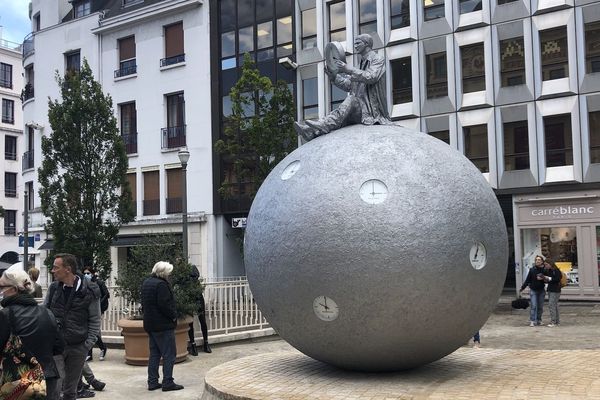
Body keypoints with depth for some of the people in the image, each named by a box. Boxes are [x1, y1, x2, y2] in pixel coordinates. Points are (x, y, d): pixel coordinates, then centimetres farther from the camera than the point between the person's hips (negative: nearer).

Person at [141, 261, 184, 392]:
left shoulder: (146, 282, 12)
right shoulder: (161, 284, -19)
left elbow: (144, 303, 19)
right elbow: (164, 305, -23)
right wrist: (173, 316, -11)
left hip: (150, 324, 9)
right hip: (163, 325, -9)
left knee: (154, 354, 14)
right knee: (169, 354, -2)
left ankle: (152, 382, 16)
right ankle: (167, 382, -1)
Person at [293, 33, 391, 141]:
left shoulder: (378, 60, 2)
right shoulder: (363, 63, 27)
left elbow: (371, 77, -19)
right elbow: (348, 85, 20)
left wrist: (348, 69, -28)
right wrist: (333, 76, 3)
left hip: (372, 109, -8)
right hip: (360, 107, 8)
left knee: (351, 99, -32)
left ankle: (322, 126, -51)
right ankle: (312, 133, -40)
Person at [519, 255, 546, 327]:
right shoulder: (532, 269, -4)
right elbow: (527, 280, 2)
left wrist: (543, 278, -17)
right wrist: (522, 287, 3)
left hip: (541, 290, 2)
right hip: (533, 290, -2)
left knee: (540, 307, 8)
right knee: (533, 306, -8)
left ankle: (539, 320, 20)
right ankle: (532, 321, -7)